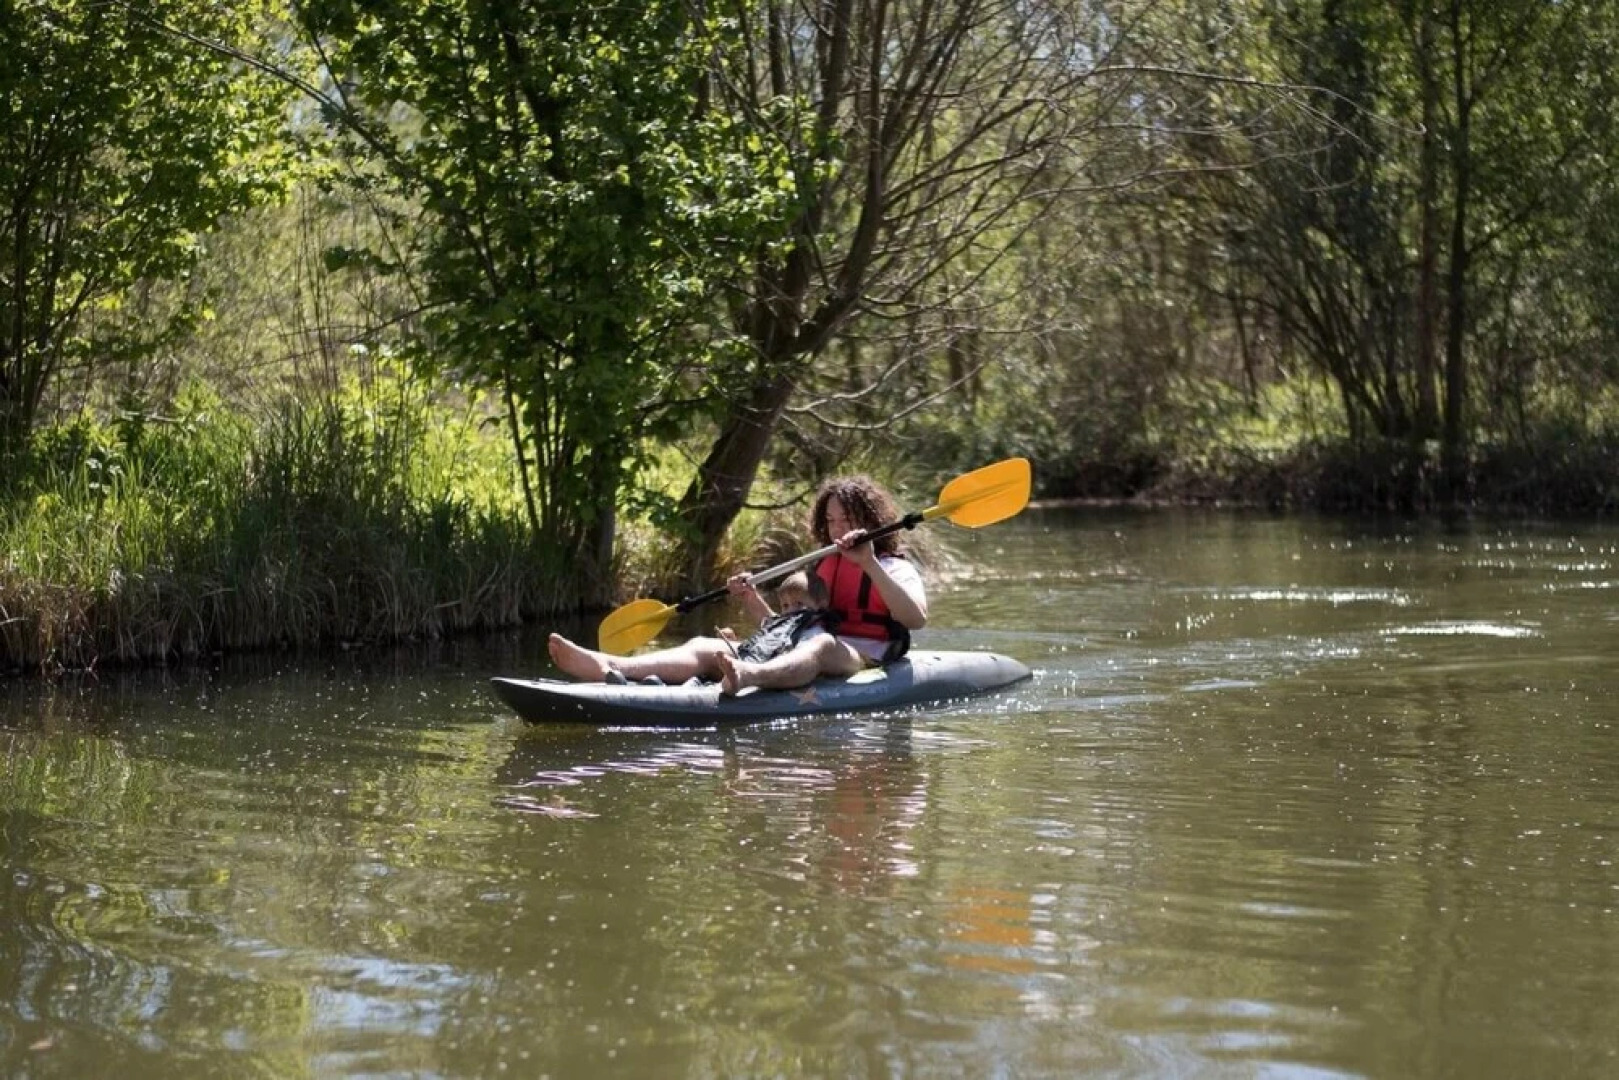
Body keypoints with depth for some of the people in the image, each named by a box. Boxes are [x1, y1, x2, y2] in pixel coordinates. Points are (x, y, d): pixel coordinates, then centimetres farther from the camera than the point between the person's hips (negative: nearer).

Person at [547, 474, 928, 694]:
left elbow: (917, 619, -11)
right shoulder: (820, 568, 30)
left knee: (820, 645, -42)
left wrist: (869, 565, -16)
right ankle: (609, 667, -45)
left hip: (864, 659, -6)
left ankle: (748, 676, -76)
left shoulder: (895, 568, 11)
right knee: (706, 647, -17)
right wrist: (752, 600, 10)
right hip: (804, 654, 6)